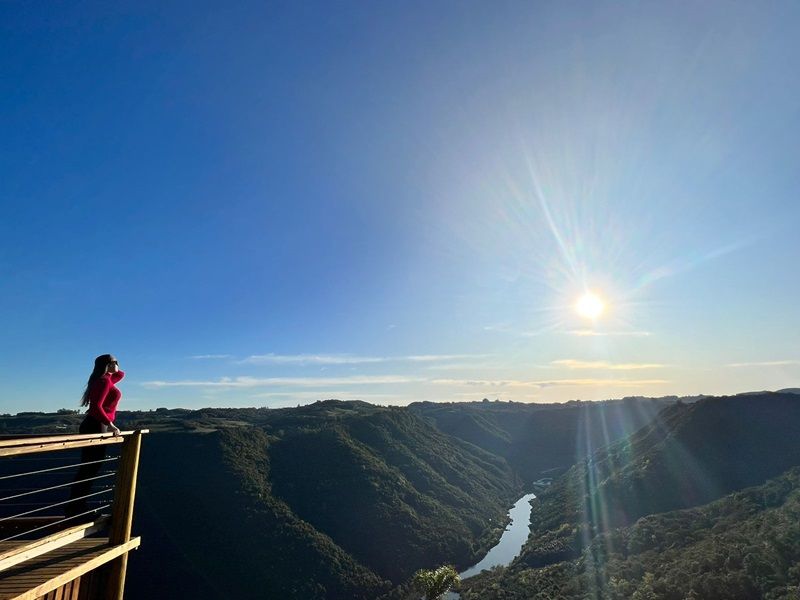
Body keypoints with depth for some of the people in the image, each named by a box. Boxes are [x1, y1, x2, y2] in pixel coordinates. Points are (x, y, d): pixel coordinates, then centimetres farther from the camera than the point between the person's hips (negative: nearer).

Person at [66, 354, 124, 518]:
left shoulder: (105, 379, 15)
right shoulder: (105, 381, -14)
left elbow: (121, 374, 34)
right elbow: (96, 406, -23)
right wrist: (110, 424, -24)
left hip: (96, 426, 10)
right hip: (97, 426, -10)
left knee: (89, 468, 14)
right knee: (89, 469, -5)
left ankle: (78, 508, 20)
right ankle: (74, 510, 0)